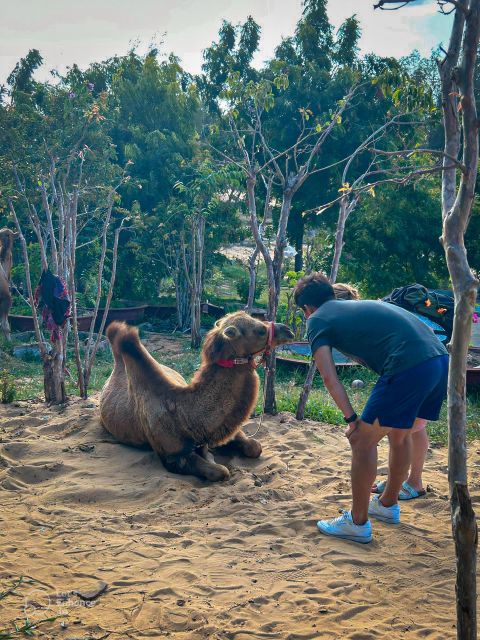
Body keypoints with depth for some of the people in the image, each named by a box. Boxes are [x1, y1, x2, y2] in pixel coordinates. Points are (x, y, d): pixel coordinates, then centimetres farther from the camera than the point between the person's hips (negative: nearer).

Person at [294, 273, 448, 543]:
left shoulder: (317, 320, 9)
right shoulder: (359, 305, 31)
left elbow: (330, 377, -1)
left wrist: (351, 419, 3)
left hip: (409, 367, -8)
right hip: (441, 358, 8)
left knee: (363, 441, 6)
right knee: (400, 434, 26)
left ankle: (357, 523, 15)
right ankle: (388, 504, 42)